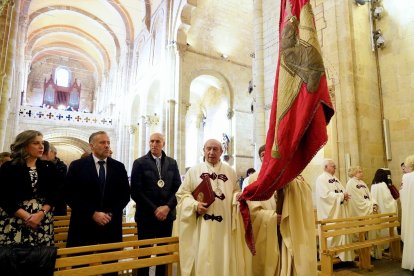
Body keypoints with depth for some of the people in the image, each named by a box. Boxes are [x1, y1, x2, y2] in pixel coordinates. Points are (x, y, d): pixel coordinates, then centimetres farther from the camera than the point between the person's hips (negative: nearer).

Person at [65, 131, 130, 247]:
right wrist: (93, 214, -13)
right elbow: (70, 195, -6)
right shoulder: (77, 166, -1)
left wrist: (111, 214, -8)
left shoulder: (119, 167, 5)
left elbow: (125, 194, 5)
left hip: (112, 226, 2)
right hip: (84, 226, -2)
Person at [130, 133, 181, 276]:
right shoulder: (140, 163, 0)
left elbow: (178, 188, 3)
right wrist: (154, 209, -11)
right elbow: (135, 191, -8)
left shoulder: (172, 163, 8)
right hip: (146, 216, -2)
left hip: (167, 215, 3)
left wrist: (168, 207, -11)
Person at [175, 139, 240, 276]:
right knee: (202, 259, 2)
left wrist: (237, 197, -8)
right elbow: (182, 194, 3)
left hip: (223, 225, 2)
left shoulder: (230, 171, 10)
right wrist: (195, 205, -13)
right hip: (201, 226, -1)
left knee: (223, 258, 7)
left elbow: (236, 191, 14)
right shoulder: (194, 171, 5)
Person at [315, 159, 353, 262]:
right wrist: (342, 196, -15)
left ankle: (342, 256, 21)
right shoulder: (321, 179, -11)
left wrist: (345, 196, -8)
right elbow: (326, 195, -21)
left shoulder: (335, 179, 17)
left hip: (340, 211, 9)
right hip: (329, 213, -8)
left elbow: (342, 191, 15)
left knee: (342, 233, 10)